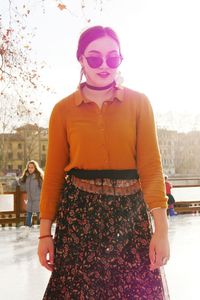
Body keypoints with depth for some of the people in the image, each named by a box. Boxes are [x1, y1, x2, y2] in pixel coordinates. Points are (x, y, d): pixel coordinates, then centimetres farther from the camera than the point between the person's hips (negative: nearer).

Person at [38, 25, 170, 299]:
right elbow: (54, 173, 4)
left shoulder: (139, 103, 2)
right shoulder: (63, 110, 3)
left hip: (130, 211, 0)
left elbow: (150, 165, -4)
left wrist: (161, 229, -10)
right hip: (79, 211, 0)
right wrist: (45, 232, 1)